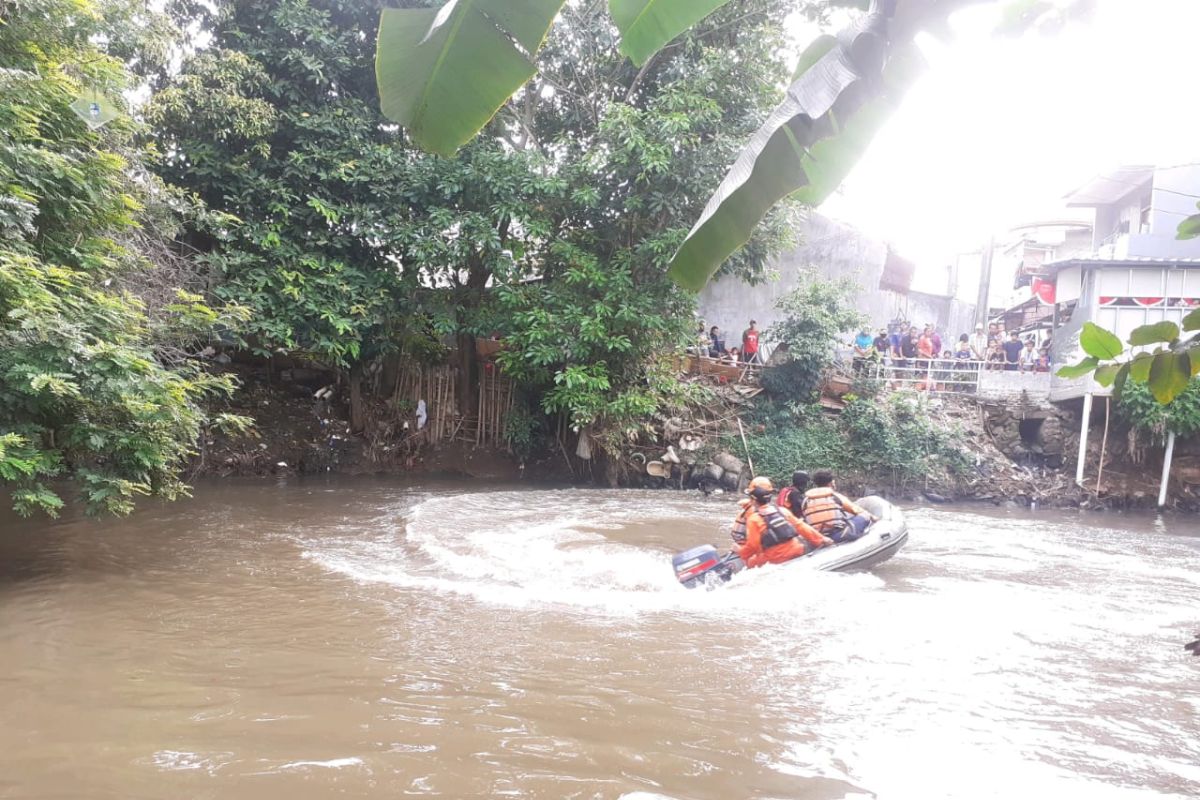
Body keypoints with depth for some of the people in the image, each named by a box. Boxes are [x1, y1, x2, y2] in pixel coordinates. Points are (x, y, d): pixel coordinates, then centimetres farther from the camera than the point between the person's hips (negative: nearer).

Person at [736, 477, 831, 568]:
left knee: (750, 562, 17)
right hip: (796, 552, 3)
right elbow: (801, 527, 8)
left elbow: (752, 546, -11)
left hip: (775, 560, -3)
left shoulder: (754, 519, -7)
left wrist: (741, 553, 7)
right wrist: (820, 540, 14)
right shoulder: (782, 511, 7)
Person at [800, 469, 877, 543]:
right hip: (840, 536, -5)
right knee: (865, 516, 13)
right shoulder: (836, 497, -1)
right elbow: (855, 509, 11)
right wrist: (872, 516, 28)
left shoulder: (806, 501, 5)